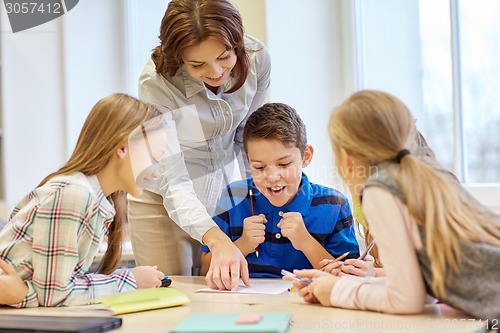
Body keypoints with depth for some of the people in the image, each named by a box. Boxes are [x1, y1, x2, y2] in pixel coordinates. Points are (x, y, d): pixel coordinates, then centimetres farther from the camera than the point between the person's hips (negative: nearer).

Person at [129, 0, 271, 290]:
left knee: (226, 293, 10)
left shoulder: (257, 57, -19)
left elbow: (247, 138, 0)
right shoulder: (156, 82, -30)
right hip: (164, 201, -3)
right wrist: (218, 241, -46)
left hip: (227, 190, 4)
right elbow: (174, 185, -32)